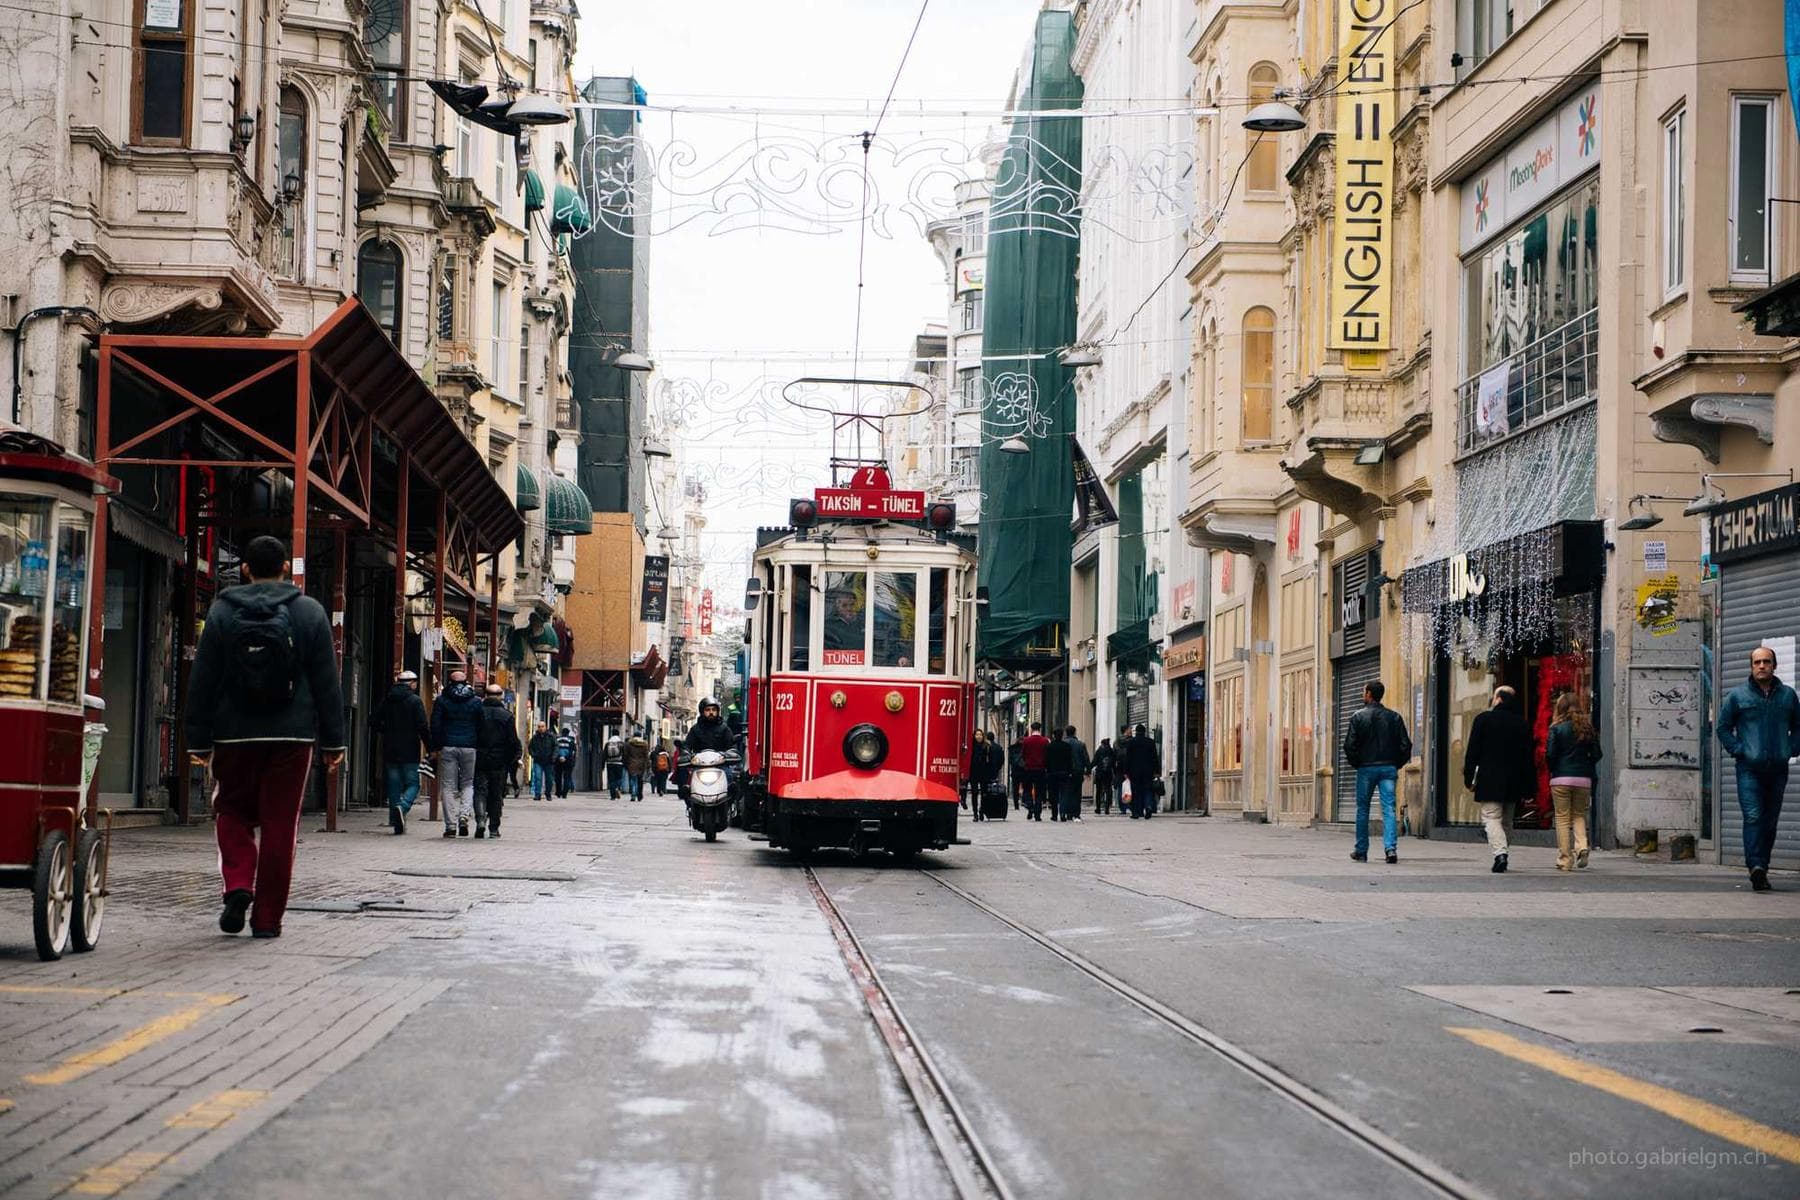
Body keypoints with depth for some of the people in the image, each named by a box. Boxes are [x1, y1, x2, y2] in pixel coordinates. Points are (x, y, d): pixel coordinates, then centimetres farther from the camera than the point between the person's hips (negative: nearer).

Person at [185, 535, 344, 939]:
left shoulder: (221, 612, 0)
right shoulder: (310, 612, 1)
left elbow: (202, 682, 1)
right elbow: (327, 682, 2)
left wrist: (198, 739, 6)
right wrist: (333, 740, 6)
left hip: (235, 735, 0)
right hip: (292, 736, 0)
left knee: (232, 811, 17)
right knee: (280, 824, 5)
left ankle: (238, 884, -6)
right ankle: (267, 917, 6)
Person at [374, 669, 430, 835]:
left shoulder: (386, 700, 7)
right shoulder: (415, 701, -7)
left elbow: (376, 723, 10)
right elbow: (423, 727, -12)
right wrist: (430, 747, -4)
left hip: (390, 751, 4)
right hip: (409, 752, -4)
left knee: (394, 786, 9)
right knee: (412, 784, 3)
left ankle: (396, 823, 7)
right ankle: (402, 807, -25)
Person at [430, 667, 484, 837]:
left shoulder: (442, 700, 4)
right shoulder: (476, 701, 5)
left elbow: (435, 725, 1)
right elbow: (481, 727, 5)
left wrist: (436, 746, 6)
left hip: (448, 747, 0)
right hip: (469, 747, 0)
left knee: (449, 786, 3)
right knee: (468, 784, 11)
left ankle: (450, 825, -1)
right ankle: (464, 815, -10)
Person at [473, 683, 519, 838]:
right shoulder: (507, 715, -3)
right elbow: (513, 741, -4)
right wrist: (515, 759, 8)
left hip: (480, 761, 0)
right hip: (500, 761, 0)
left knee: (480, 791, 3)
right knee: (497, 795, 8)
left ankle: (481, 820, -20)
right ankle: (494, 829, 10)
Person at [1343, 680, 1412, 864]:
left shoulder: (1358, 716, -4)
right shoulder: (1394, 717, 5)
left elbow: (1350, 744, -8)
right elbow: (1405, 744, 2)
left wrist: (1355, 763, 7)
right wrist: (1396, 764, 12)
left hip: (1366, 768, -2)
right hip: (1389, 768, 2)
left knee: (1362, 810, 10)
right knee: (1389, 809, -2)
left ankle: (1361, 851, 15)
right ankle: (1391, 848, -19)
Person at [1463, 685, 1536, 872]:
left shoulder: (1484, 719, -3)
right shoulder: (1522, 724, 6)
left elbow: (1472, 751, -4)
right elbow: (1529, 756, 7)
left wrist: (1469, 778, 1)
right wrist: (1528, 786, 10)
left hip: (1489, 780, -4)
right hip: (1513, 783, 4)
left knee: (1491, 818, -6)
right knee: (1507, 820, 15)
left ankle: (1500, 852, -25)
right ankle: (1502, 851, 18)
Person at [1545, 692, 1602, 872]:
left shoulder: (1557, 729, -4)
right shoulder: (1588, 728, 6)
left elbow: (1550, 754, -9)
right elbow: (1596, 754, 4)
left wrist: (1553, 770, 9)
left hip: (1561, 778, -3)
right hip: (1584, 779, 3)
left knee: (1562, 818, 3)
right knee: (1579, 815, 16)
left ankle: (1564, 860, 2)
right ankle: (1581, 846, -9)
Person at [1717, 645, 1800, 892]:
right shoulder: (1737, 695, 3)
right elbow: (1723, 727, 7)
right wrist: (1738, 751, -4)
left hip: (1778, 769, 3)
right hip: (1749, 769, -3)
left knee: (1770, 822, 7)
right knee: (1753, 817, -17)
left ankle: (1762, 870, 15)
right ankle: (1756, 867, -26)